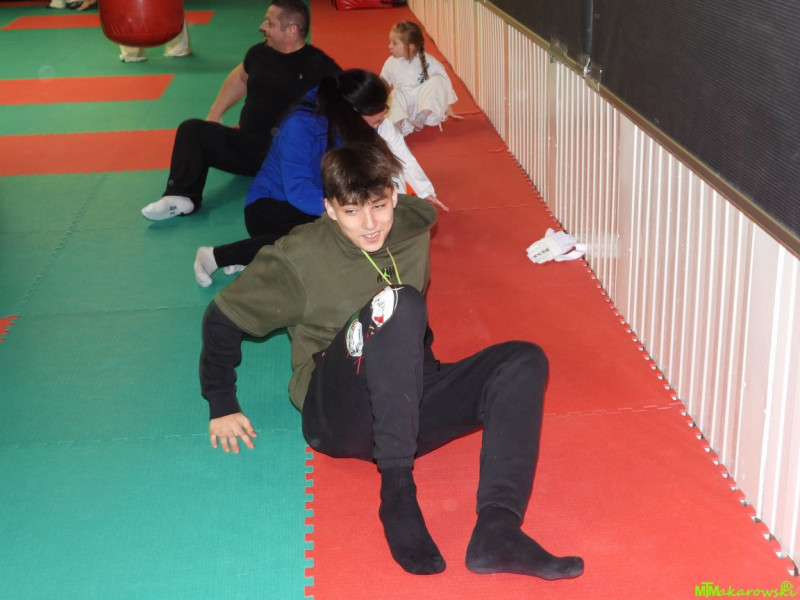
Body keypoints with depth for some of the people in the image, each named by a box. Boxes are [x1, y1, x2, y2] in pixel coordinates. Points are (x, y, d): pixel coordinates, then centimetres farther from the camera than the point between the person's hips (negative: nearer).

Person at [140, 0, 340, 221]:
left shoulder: (318, 65, -5)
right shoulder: (260, 52, 13)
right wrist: (214, 115, 29)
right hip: (247, 144, 6)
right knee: (192, 129, -12)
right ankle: (181, 197, -27)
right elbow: (240, 77, 33)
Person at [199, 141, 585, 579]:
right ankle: (397, 493, -36)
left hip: (410, 405, 5)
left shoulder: (414, 227, 8)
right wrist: (221, 407, 5)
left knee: (524, 361, -17)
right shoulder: (299, 258, -4)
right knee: (398, 303, -31)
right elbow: (222, 320, 5)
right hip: (337, 417, -5)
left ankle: (497, 529, -39)